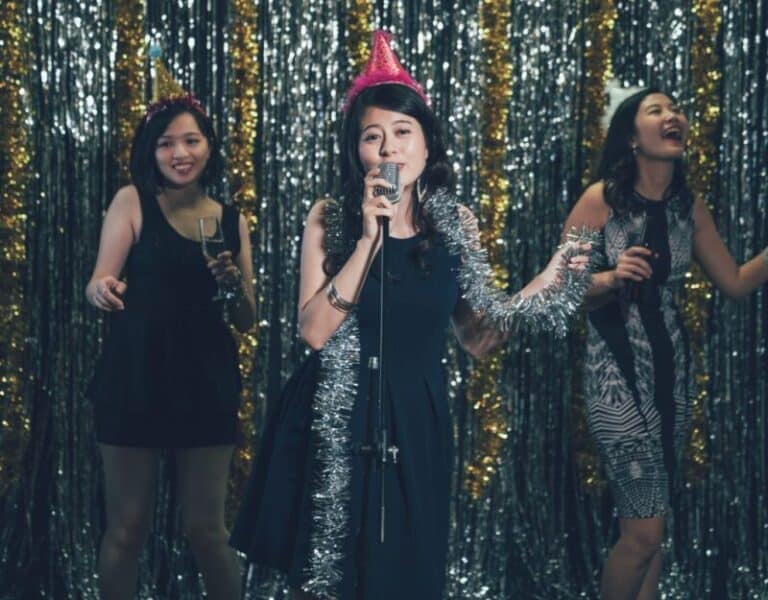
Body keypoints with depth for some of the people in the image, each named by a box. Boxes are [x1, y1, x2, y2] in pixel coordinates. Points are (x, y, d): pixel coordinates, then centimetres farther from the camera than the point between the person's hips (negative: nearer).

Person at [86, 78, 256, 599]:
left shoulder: (232, 220, 10)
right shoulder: (133, 202, 0)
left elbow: (248, 321, 12)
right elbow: (98, 285, -6)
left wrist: (235, 283, -9)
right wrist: (103, 289, -30)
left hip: (207, 383, 2)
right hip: (135, 379, -2)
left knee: (207, 529, 5)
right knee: (127, 528, 3)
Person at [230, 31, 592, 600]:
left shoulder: (455, 223, 2)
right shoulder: (330, 219, -4)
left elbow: (477, 336, 6)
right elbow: (316, 331, -14)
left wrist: (548, 281, -4)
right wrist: (369, 239, -19)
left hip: (415, 423, 1)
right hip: (335, 424, -1)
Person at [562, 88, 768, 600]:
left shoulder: (690, 206, 6)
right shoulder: (601, 199, -10)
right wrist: (612, 278, -25)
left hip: (673, 366, 6)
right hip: (617, 367, -6)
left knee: (646, 520, 11)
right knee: (646, 527, -8)